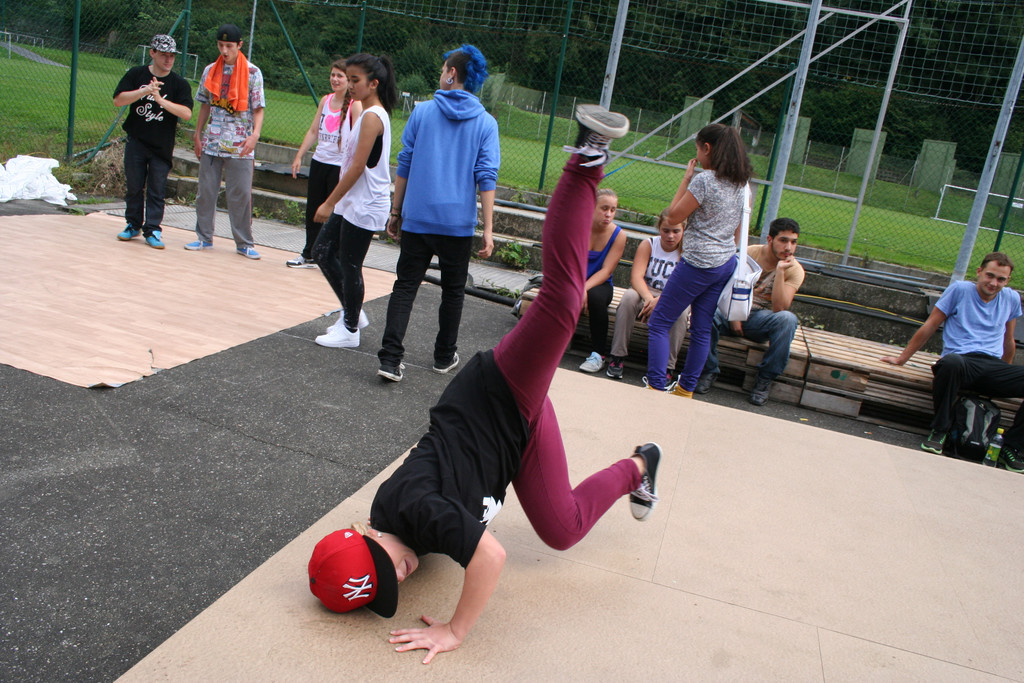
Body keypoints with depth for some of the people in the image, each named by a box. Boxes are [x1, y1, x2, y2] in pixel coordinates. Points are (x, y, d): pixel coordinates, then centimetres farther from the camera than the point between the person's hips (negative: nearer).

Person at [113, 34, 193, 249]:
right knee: (134, 186, 8)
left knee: (156, 189, 0)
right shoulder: (136, 74, 3)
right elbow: (118, 100, -6)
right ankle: (133, 225, 21)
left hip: (162, 147, -1)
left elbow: (187, 114, -14)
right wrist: (144, 91, -19)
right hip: (136, 142, 1)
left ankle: (152, 230, 6)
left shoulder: (180, 84, -1)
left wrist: (161, 100, -24)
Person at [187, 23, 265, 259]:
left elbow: (258, 108, -4)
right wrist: (197, 134, 12)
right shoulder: (210, 71, 9)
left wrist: (255, 134, -19)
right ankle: (204, 237, 19)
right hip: (211, 142, 4)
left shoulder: (253, 73, -2)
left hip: (240, 146, -4)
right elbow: (205, 105, 16)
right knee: (205, 191, 7)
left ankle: (244, 244, 7)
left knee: (241, 194, -2)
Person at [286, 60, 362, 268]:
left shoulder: (355, 105, -7)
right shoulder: (325, 100, 11)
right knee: (313, 210, 12)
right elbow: (313, 131, 16)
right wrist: (299, 156, 11)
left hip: (340, 166, -6)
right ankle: (309, 255, 25)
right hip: (319, 162, 7)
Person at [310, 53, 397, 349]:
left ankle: (350, 329, 16)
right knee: (322, 251, 15)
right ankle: (353, 313, 26)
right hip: (351, 203, 10)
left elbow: (357, 167, -21)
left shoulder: (372, 116, -17)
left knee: (349, 266, 0)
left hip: (365, 207, -10)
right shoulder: (371, 113, 13)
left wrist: (329, 202, -17)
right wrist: (334, 201, 18)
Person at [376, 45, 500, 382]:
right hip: (458, 223, 0)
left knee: (405, 287, 4)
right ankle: (445, 356, 25)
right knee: (453, 291, 15)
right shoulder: (486, 123, 0)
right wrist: (488, 230, -4)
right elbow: (486, 178, -5)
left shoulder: (422, 112, 2)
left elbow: (404, 165, 3)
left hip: (417, 218, 0)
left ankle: (390, 359, -6)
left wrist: (396, 211, 11)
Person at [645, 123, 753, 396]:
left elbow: (674, 216, -11)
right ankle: (686, 389, 21)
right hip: (726, 263, 8)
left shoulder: (704, 180, -17)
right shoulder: (742, 183, 8)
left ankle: (656, 387, -4)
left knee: (659, 323, 0)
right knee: (702, 328, 13)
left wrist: (686, 178, -5)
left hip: (698, 264, -8)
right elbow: (738, 229, 15)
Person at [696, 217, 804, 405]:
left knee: (788, 319, -34)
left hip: (761, 319, 0)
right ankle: (709, 371, -17)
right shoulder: (750, 253, -3)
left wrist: (780, 271, -23)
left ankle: (765, 379, -20)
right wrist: (733, 317, -14)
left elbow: (779, 308, -16)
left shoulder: (794, 270, -4)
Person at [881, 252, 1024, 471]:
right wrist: (902, 358, 8)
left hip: (993, 367, 4)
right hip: (961, 362, -4)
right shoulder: (960, 290, 4)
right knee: (951, 361, -42)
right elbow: (929, 327, 7)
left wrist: (1005, 373, 34)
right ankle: (939, 430, -20)